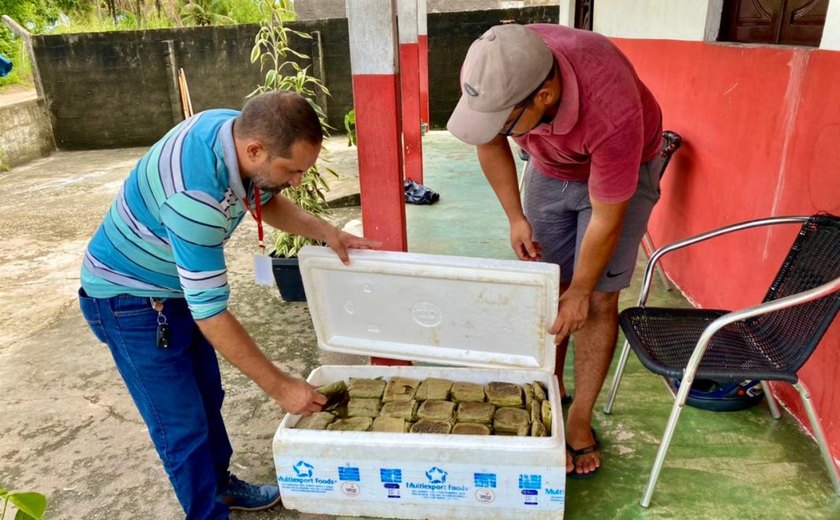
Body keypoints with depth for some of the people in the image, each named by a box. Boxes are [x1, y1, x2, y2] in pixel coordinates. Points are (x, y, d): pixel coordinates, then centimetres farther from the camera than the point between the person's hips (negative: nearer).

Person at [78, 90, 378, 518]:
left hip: (177, 286, 8)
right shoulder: (195, 195, -40)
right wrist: (280, 386, -27)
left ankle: (219, 482, 41)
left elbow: (266, 201, 6)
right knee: (182, 424, 1)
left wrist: (324, 231, -11)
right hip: (130, 298, -8)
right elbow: (211, 314, -34)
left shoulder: (239, 129, -15)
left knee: (207, 397, 20)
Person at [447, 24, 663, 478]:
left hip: (621, 172, -4)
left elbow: (606, 220, -28)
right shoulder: (496, 75, -29)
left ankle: (580, 420, 9)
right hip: (549, 169, 4)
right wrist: (515, 217, -8)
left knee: (598, 299, -6)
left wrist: (580, 292, -16)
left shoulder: (611, 113, -42)